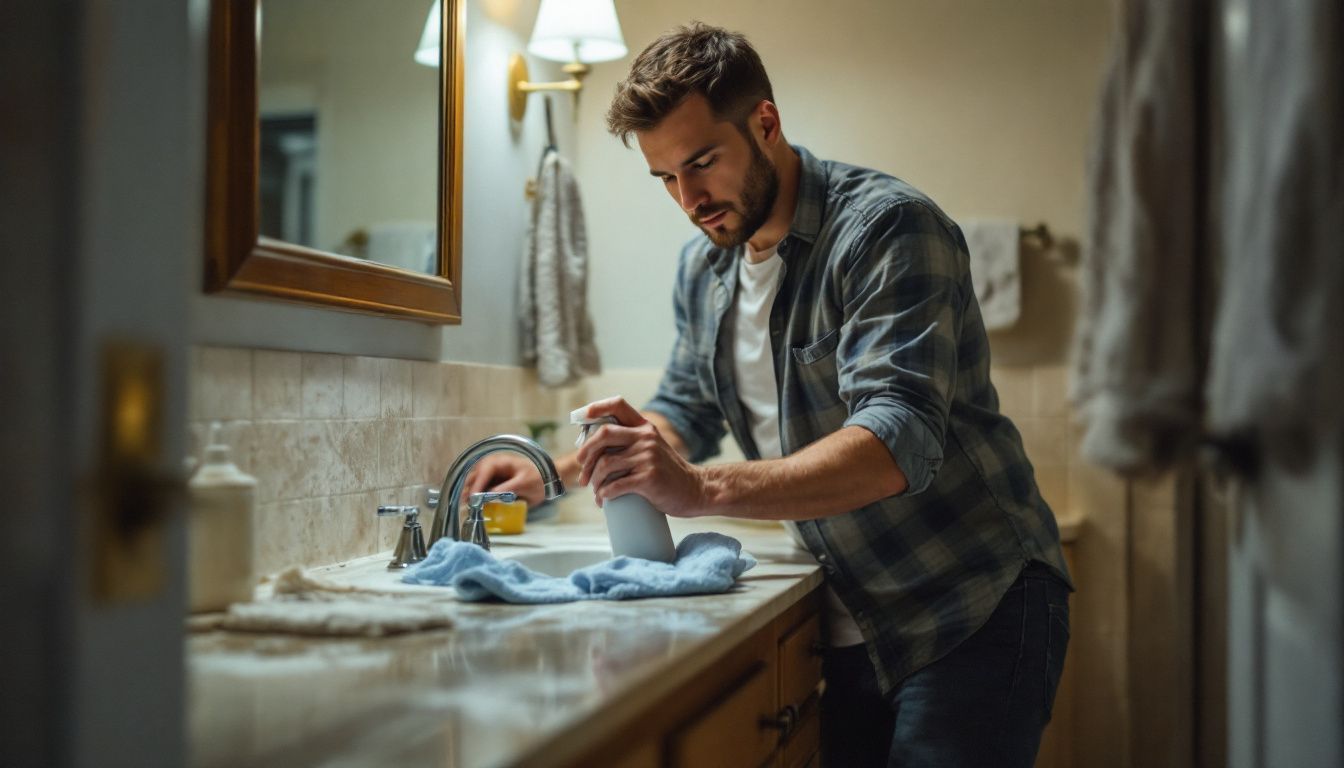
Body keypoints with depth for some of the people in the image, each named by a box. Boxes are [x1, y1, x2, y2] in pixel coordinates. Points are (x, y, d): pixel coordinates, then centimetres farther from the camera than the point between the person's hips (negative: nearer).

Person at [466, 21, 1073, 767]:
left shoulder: (886, 226, -19)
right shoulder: (703, 265, 6)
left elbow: (898, 442, -30)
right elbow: (685, 412, 20)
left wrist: (705, 490, -41)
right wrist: (555, 472, 5)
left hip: (977, 613, -6)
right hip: (853, 624, 6)